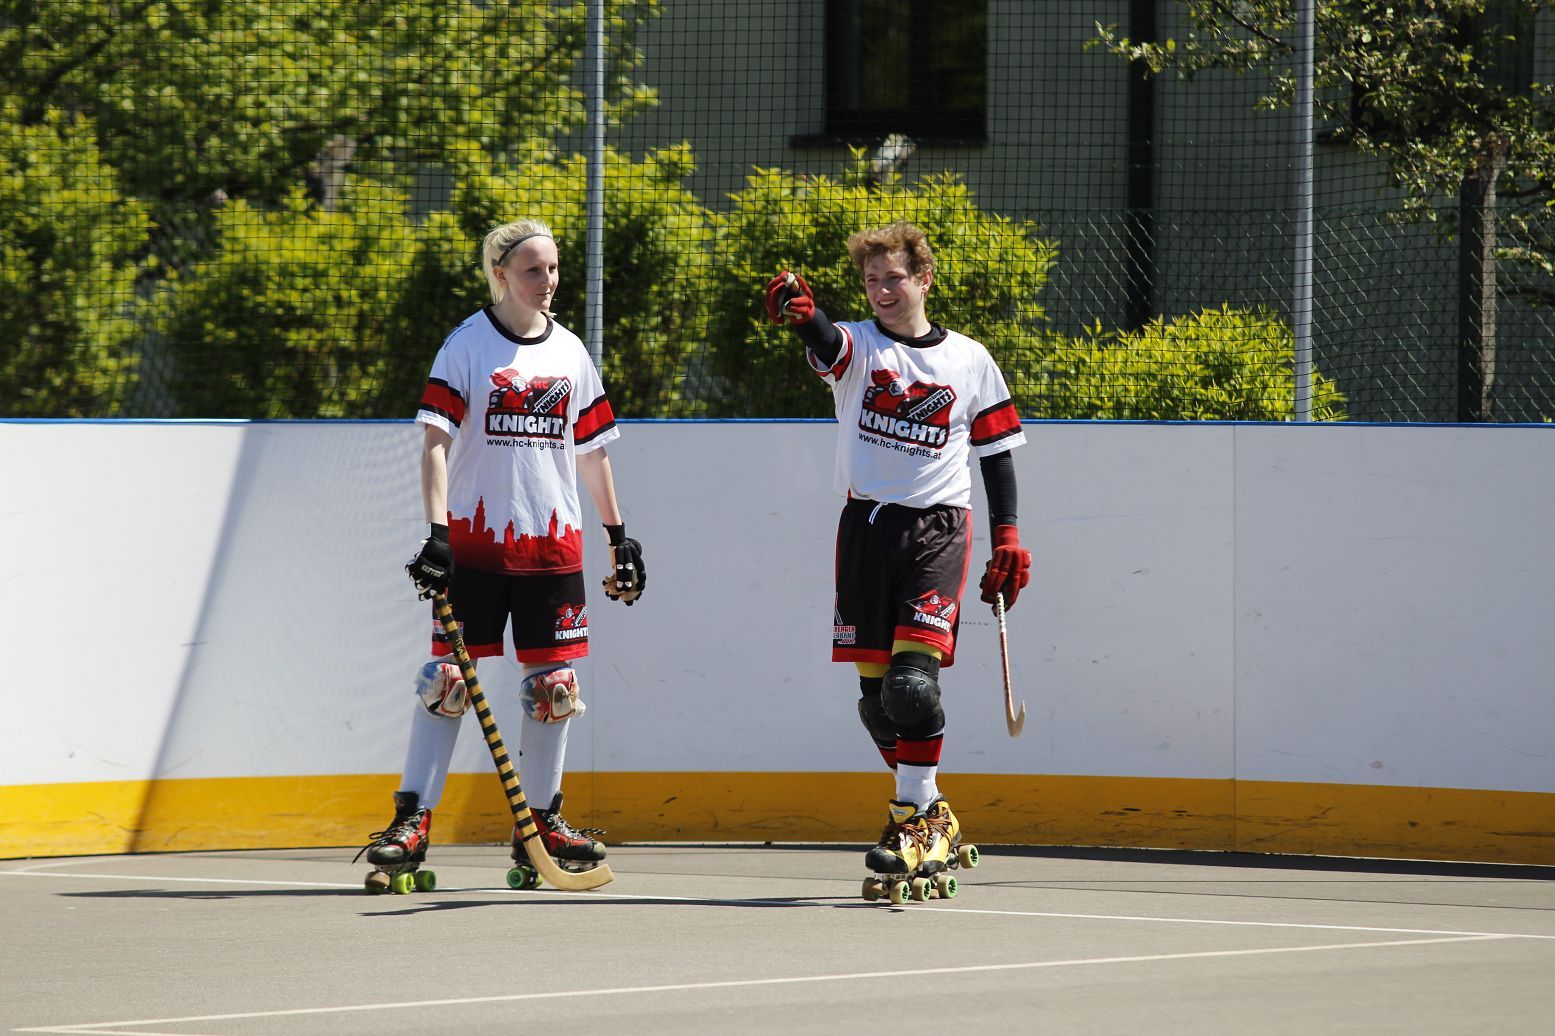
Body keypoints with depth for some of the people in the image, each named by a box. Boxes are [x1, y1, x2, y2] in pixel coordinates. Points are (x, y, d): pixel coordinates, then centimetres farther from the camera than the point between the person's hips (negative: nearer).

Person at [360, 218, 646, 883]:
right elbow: (435, 441, -10)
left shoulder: (569, 352, 10)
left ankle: (542, 821, 15)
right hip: (475, 537, -4)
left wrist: (619, 535, 16)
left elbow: (591, 450, 18)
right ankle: (412, 819, -4)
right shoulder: (467, 346, -4)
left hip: (552, 541, 4)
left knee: (554, 682, 4)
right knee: (448, 677, -7)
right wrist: (436, 532, -20)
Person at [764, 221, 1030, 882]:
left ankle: (914, 816, -10)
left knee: (913, 681, -19)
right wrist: (801, 315, -43)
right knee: (876, 693, 2)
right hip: (867, 524, 2)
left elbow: (996, 450, 14)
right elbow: (826, 345, -19)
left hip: (938, 528, -2)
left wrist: (1007, 536, 5)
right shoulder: (857, 346, 6)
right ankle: (931, 813, 18)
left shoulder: (970, 361, 8)